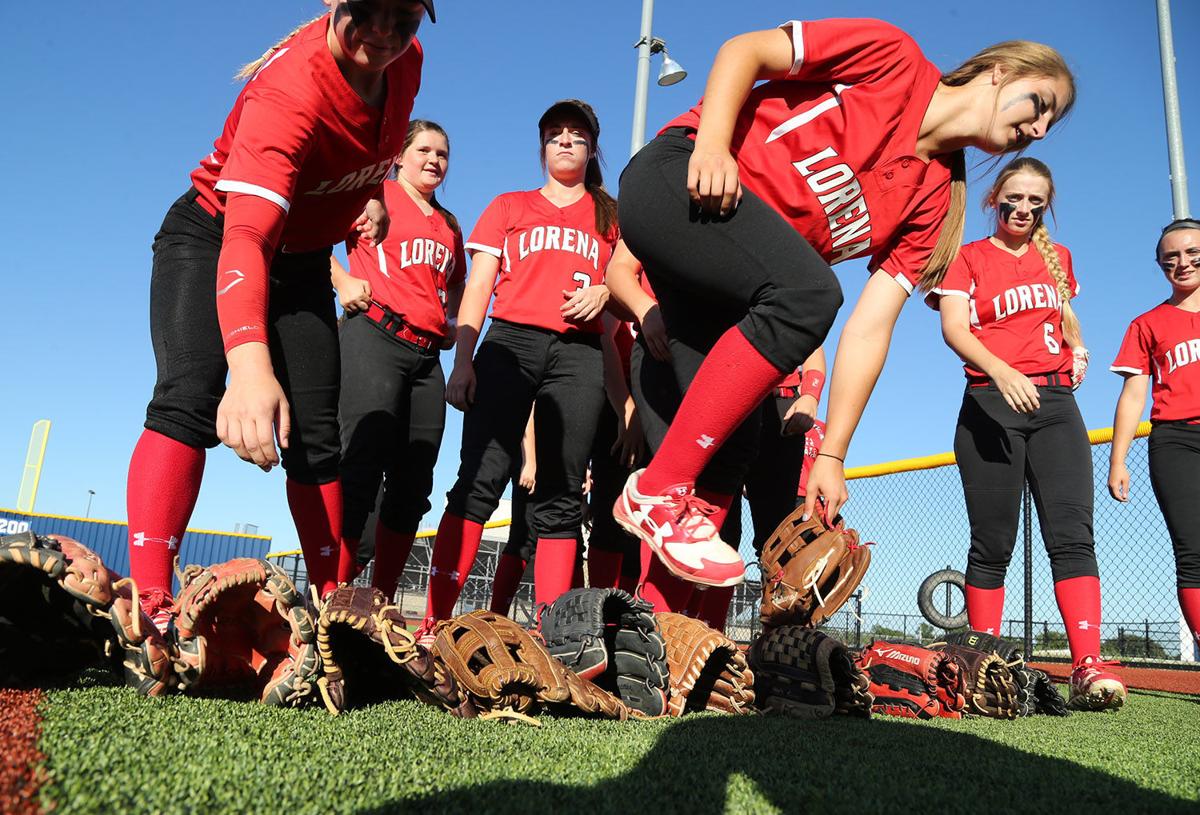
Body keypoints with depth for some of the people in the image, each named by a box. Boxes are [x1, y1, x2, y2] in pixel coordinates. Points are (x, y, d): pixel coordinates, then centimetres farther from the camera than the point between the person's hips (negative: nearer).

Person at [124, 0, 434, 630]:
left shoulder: (406, 60, -10)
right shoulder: (288, 92, -32)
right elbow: (245, 236, -45)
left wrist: (372, 194, -4)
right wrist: (250, 364, -61)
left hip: (303, 257, 6)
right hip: (210, 236, -5)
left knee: (317, 432, -3)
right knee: (191, 395, -27)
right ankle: (148, 609, -31)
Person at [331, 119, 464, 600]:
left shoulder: (449, 223, 24)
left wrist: (452, 323, 16)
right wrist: (342, 281, -10)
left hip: (427, 353, 7)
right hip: (375, 337, -6)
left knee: (413, 483, 3)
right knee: (363, 465, -14)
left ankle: (382, 603, 11)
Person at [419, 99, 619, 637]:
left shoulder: (611, 216, 23)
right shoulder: (509, 206, 21)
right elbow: (477, 288, 11)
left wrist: (605, 292, -4)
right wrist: (462, 360, -2)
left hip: (579, 354, 1)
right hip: (510, 341, -1)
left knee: (561, 496, -5)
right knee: (481, 479, -13)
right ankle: (434, 623, -14)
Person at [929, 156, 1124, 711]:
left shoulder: (1057, 257, 19)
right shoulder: (969, 257, 5)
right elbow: (953, 327, -11)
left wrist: (1077, 348, 12)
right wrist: (1001, 371, -29)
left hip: (1055, 402, 4)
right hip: (991, 403, -3)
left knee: (1072, 532, -11)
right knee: (992, 543, -2)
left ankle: (1089, 667, -16)